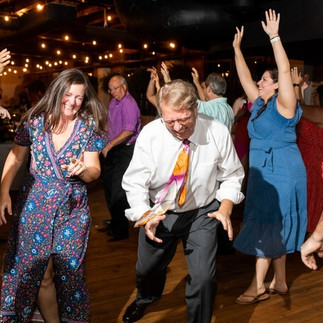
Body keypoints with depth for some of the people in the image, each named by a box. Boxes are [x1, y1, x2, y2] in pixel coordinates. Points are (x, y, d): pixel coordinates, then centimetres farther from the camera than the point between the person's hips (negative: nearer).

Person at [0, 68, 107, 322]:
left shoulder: (90, 125, -5)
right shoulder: (35, 120, -3)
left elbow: (94, 170, -5)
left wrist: (83, 170, -27)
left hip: (73, 207, 0)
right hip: (34, 205, 1)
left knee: (69, 270, 8)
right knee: (36, 272, 7)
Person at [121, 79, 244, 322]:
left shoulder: (218, 133, -20)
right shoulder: (149, 134, -22)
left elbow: (231, 176, -5)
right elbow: (135, 182, -14)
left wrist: (225, 208, -20)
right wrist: (146, 215, -30)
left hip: (202, 213, -1)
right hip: (159, 213, 1)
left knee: (204, 277, -10)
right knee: (147, 268, 22)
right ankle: (146, 298, 60)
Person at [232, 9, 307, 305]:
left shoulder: (283, 105, -10)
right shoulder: (260, 104, 10)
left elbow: (285, 70, -22)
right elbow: (244, 77, 15)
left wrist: (274, 36, -22)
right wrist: (237, 48, 14)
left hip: (281, 174, -8)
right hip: (264, 173, 8)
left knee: (267, 228, -4)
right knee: (274, 230, 13)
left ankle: (259, 286, 6)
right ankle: (279, 282, 23)